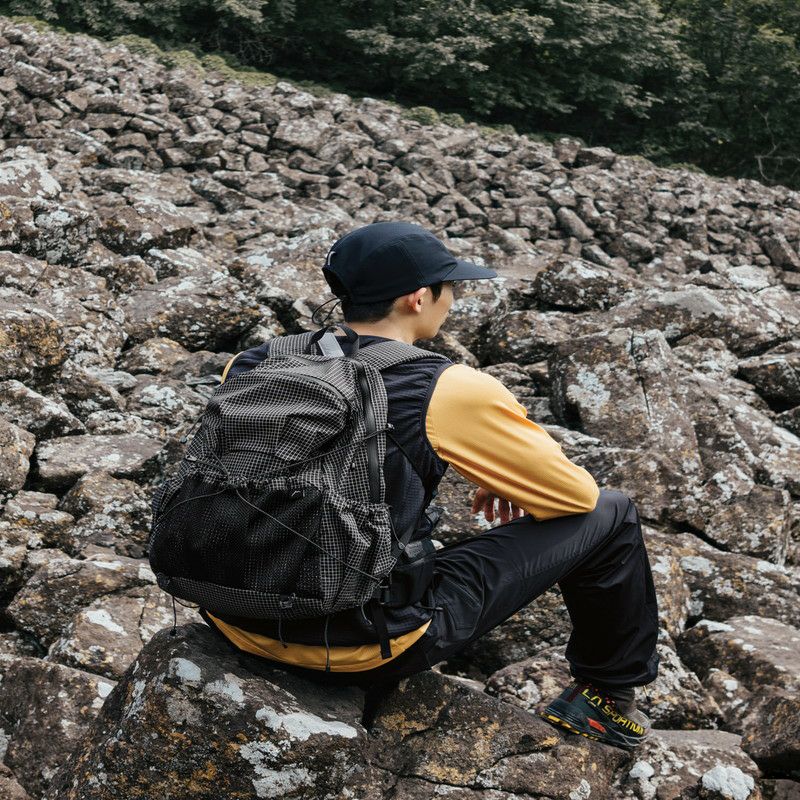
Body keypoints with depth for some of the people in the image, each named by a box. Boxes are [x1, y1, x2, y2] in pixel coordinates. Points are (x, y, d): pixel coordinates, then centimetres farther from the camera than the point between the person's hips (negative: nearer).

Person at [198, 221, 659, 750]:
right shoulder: (449, 391, -15)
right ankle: (607, 696, 32)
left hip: (236, 626, 6)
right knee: (610, 515, 8)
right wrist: (513, 482, 20)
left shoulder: (247, 367, -1)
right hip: (366, 655, -5)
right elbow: (576, 494, -2)